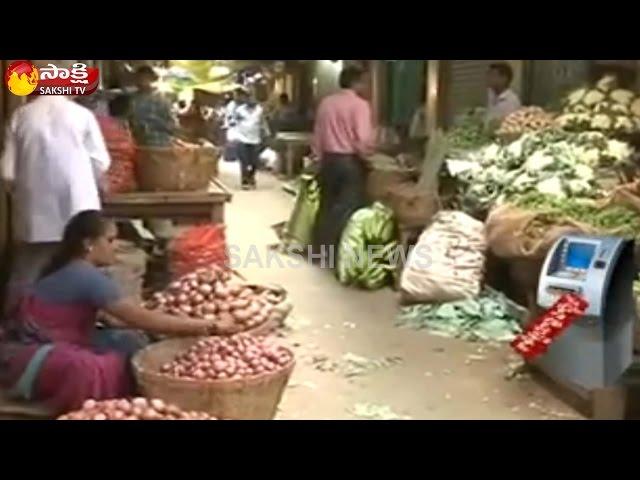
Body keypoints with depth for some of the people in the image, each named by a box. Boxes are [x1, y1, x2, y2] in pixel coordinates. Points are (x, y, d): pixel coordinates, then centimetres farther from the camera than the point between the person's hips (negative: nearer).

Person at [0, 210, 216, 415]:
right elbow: (140, 319, -22)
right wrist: (195, 325, -15)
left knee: (129, 342, 2)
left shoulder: (70, 269, 7)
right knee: (86, 370, -39)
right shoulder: (86, 276, -22)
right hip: (28, 358, -10)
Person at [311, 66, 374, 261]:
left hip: (328, 160, 7)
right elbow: (363, 140, -19)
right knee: (349, 209, -3)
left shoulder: (325, 103, 10)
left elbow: (318, 135, 13)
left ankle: (321, 248, 20)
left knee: (327, 206, 14)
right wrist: (366, 156, 0)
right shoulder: (359, 104, -10)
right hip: (350, 161, -7)